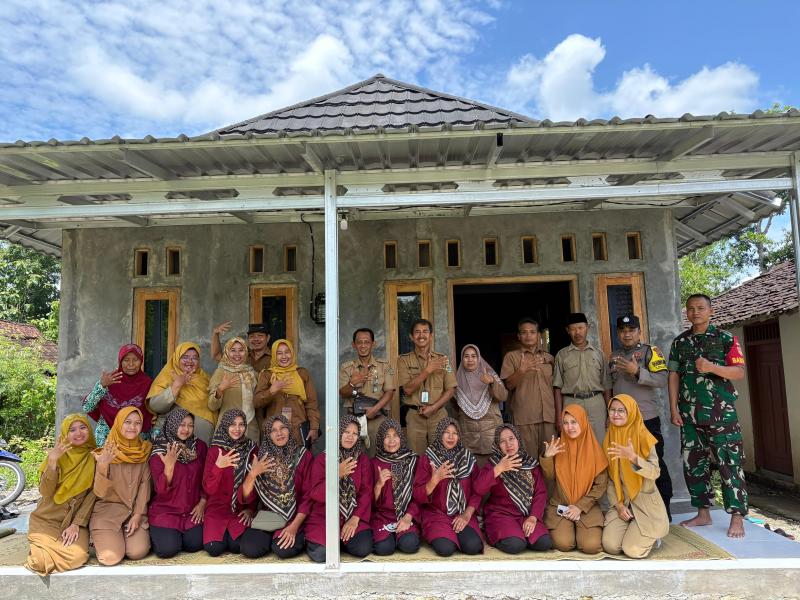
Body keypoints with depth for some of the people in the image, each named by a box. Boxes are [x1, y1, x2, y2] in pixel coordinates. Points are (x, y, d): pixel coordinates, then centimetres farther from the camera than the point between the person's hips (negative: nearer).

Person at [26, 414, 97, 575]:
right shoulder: (57, 455, -1)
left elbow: (92, 495, -3)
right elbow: (45, 493, -11)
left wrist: (77, 524, -13)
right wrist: (52, 463, -24)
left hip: (77, 519, 0)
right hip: (47, 519, 0)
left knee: (78, 557, -25)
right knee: (41, 561, -22)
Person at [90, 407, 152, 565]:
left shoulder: (144, 451, 2)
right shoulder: (106, 453, -7)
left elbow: (144, 485, 2)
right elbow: (100, 492, -13)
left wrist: (138, 515, -8)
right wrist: (102, 467, -31)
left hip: (135, 511, 2)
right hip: (108, 510, -2)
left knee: (138, 551, -19)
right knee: (111, 556, -20)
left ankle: (126, 535, 14)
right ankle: (102, 539, 13)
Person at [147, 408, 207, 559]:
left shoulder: (200, 446, 2)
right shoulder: (159, 451, -6)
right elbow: (161, 489, -13)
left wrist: (202, 502, -3)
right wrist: (169, 464, -27)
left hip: (193, 511, 2)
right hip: (165, 510, -2)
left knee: (195, 545, -16)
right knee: (168, 549, -19)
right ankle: (155, 535, 15)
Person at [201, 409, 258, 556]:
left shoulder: (251, 449, 0)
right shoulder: (214, 450, -4)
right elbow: (208, 489, -11)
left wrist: (251, 508, -4)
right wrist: (218, 466, -28)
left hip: (241, 510, 0)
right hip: (218, 508, 0)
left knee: (237, 546, -22)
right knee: (214, 548, -20)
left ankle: (232, 534, 12)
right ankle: (222, 533, 13)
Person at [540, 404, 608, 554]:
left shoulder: (594, 449, -3)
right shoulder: (558, 446, 0)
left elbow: (601, 485, -4)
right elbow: (550, 476, -3)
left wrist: (580, 506, -11)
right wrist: (547, 457, -21)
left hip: (587, 507, 0)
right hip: (559, 506, 0)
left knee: (591, 546, -21)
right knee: (564, 544, -21)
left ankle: (582, 529, 11)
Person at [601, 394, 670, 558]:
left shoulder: (643, 437, -10)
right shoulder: (609, 438, 4)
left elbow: (655, 473, -18)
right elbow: (609, 478, 6)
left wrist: (633, 457, -34)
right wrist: (618, 504, -6)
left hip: (645, 502, -3)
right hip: (621, 501, 4)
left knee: (633, 550, -17)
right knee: (610, 546, -15)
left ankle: (651, 535, 16)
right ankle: (632, 529, 17)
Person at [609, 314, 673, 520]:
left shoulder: (650, 351, -2)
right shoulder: (614, 356, 14)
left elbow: (662, 379, -14)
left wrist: (637, 371, -24)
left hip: (647, 419, -5)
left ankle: (664, 509, 13)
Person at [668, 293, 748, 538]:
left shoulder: (726, 338, 1)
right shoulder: (680, 342, 11)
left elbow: (739, 372, -5)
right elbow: (674, 375, 8)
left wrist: (711, 367, -22)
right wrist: (674, 409, 2)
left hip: (721, 412, -4)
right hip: (690, 415, 4)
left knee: (729, 464, -3)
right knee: (693, 464, 8)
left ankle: (737, 518, 6)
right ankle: (703, 513, 20)